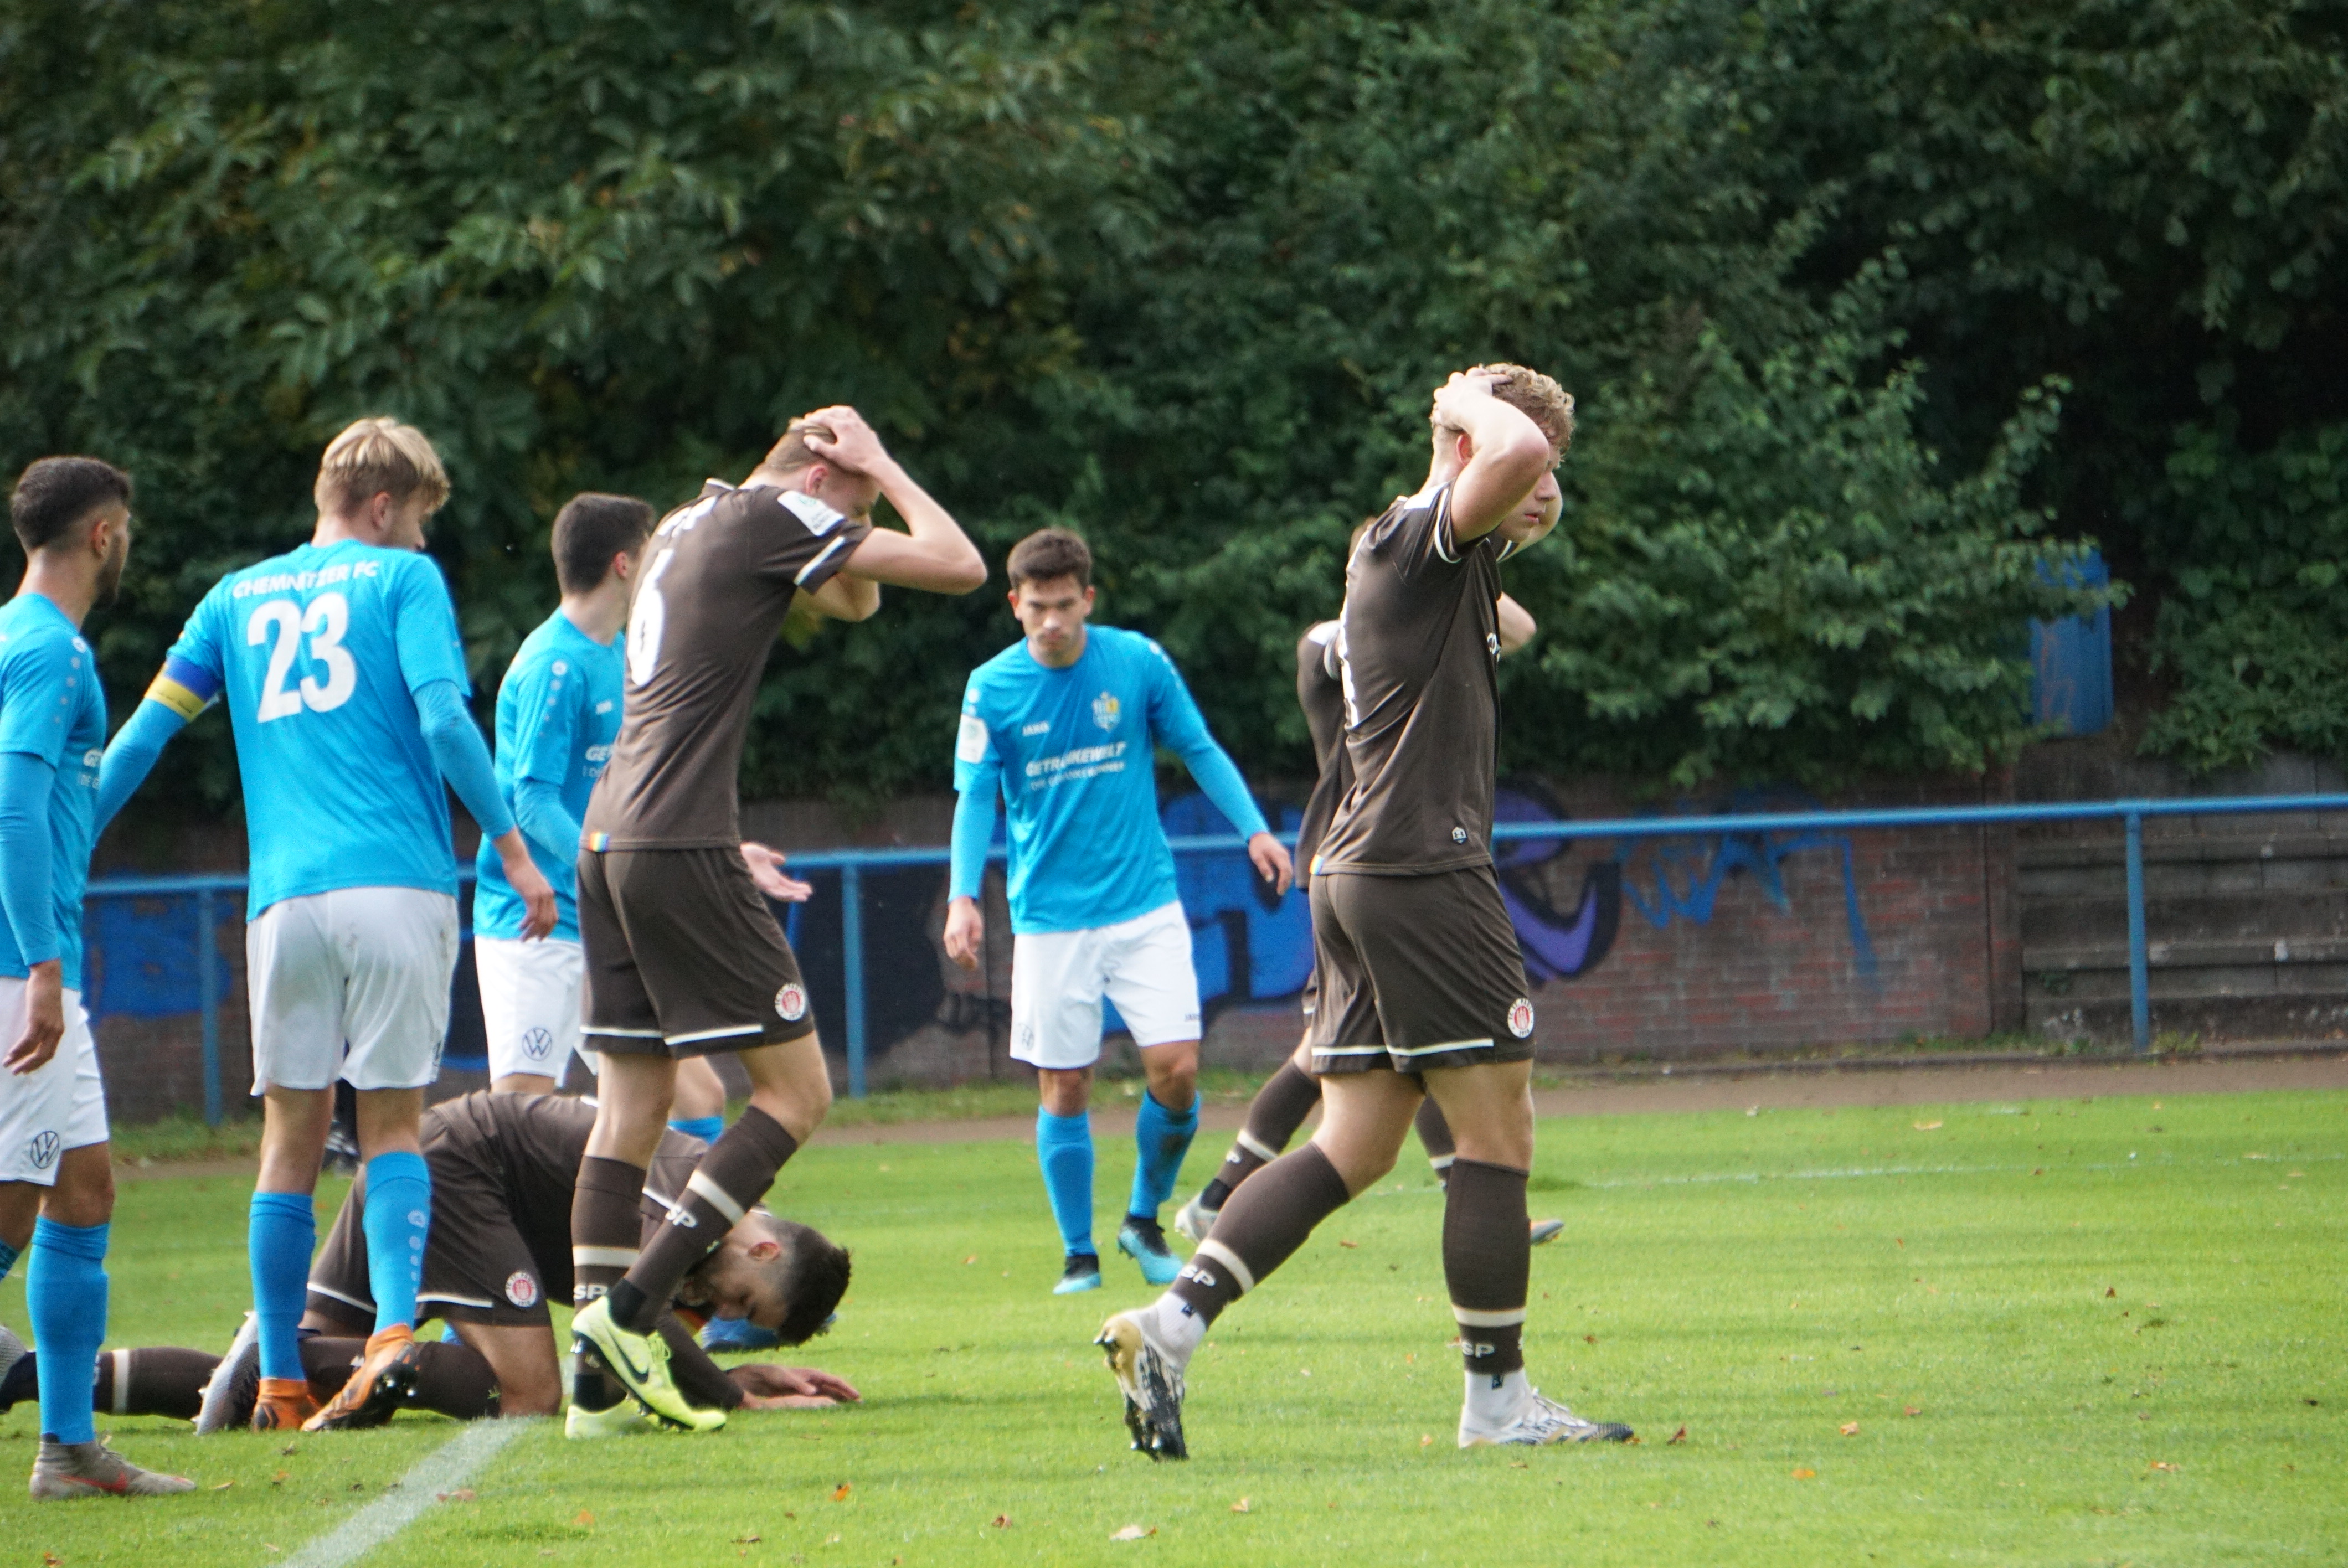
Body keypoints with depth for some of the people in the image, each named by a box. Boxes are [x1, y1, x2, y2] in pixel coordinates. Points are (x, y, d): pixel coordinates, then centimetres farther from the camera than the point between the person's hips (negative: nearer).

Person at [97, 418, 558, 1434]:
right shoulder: (403, 580, 6)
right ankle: (395, 1325, -18)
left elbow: (144, 735, 15)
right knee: (392, 1122, 3)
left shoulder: (237, 599, 18)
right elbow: (444, 718, -7)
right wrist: (511, 845, -5)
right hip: (397, 887, -3)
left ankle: (281, 1385, 2)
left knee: (291, 1140, 6)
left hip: (285, 896, 3)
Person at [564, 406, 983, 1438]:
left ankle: (599, 1368, 2)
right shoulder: (772, 518, -5)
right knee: (795, 1089, -2)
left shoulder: (685, 526, 21)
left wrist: (867, 483, 19)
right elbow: (958, 567, -8)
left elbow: (855, 599, 34)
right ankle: (631, 1311, -11)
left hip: (608, 843, 9)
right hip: (681, 851, -9)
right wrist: (884, 473, 5)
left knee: (632, 1105, 8)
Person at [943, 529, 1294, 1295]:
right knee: (1064, 1088, -1)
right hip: (1050, 917, 0)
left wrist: (1254, 829, -5)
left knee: (1176, 1069, -9)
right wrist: (963, 896, -14)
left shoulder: (1139, 662, -2)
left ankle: (1145, 1218, 15)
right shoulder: (992, 688, -3)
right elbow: (976, 798, -1)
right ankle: (1078, 1253, 13)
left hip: (1145, 907, 1)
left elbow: (1200, 751, 7)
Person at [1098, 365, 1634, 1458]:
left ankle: (1173, 1322, -1)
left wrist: (1521, 539, 23)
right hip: (1423, 873, -10)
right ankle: (1497, 1398, 1)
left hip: (1356, 875, 10)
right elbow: (1517, 450, -30)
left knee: (1355, 1146, 8)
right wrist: (1474, 398, -9)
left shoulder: (1404, 559, 20)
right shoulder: (1423, 541, -10)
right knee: (1496, 1133, -3)